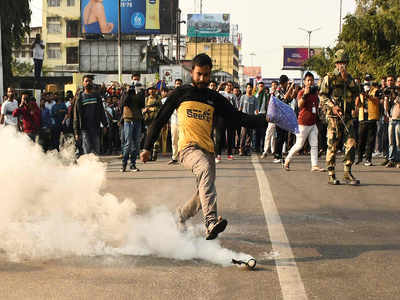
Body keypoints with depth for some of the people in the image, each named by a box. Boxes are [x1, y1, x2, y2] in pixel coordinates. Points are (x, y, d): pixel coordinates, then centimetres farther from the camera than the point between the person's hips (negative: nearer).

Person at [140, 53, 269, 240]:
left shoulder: (215, 98, 17)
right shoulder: (180, 94, 9)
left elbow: (239, 118, 13)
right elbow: (160, 120, 12)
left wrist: (264, 120, -1)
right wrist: (147, 147, 9)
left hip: (208, 150, 5)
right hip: (188, 148, -5)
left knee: (202, 196, 3)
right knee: (205, 168, -36)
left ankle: (180, 215, 35)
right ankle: (211, 222, -47)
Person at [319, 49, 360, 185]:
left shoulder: (349, 78, 17)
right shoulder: (329, 78, 2)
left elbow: (357, 93, 5)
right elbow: (322, 96, -2)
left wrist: (347, 79, -5)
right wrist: (332, 106, -17)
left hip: (347, 116, 4)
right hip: (334, 117, -4)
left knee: (351, 143, -3)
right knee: (332, 145, -2)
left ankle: (348, 174, 5)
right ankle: (331, 175, 6)